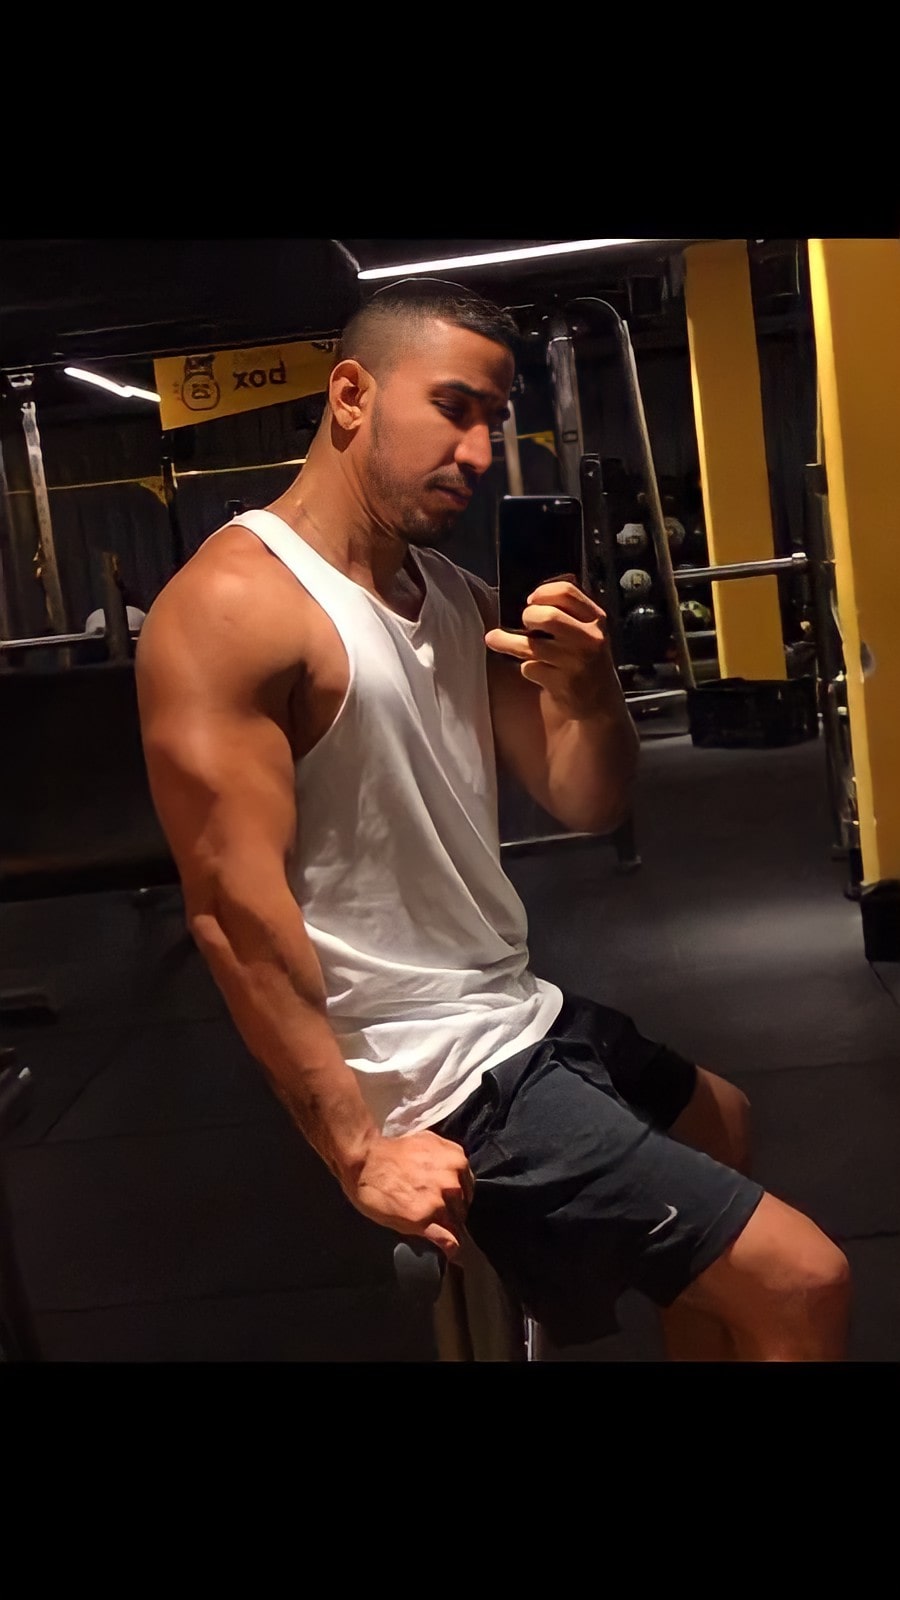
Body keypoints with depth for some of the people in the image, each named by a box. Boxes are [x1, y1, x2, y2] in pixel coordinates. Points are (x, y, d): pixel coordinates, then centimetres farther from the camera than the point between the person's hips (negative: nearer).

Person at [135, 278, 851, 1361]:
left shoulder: (458, 598, 8)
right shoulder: (230, 608, -18)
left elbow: (588, 804, 8)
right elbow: (234, 908, -23)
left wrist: (590, 693, -14)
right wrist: (360, 1149, -22)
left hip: (518, 1017, 10)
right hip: (439, 1086, -10)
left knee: (718, 1123, 34)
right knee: (799, 1284, -8)